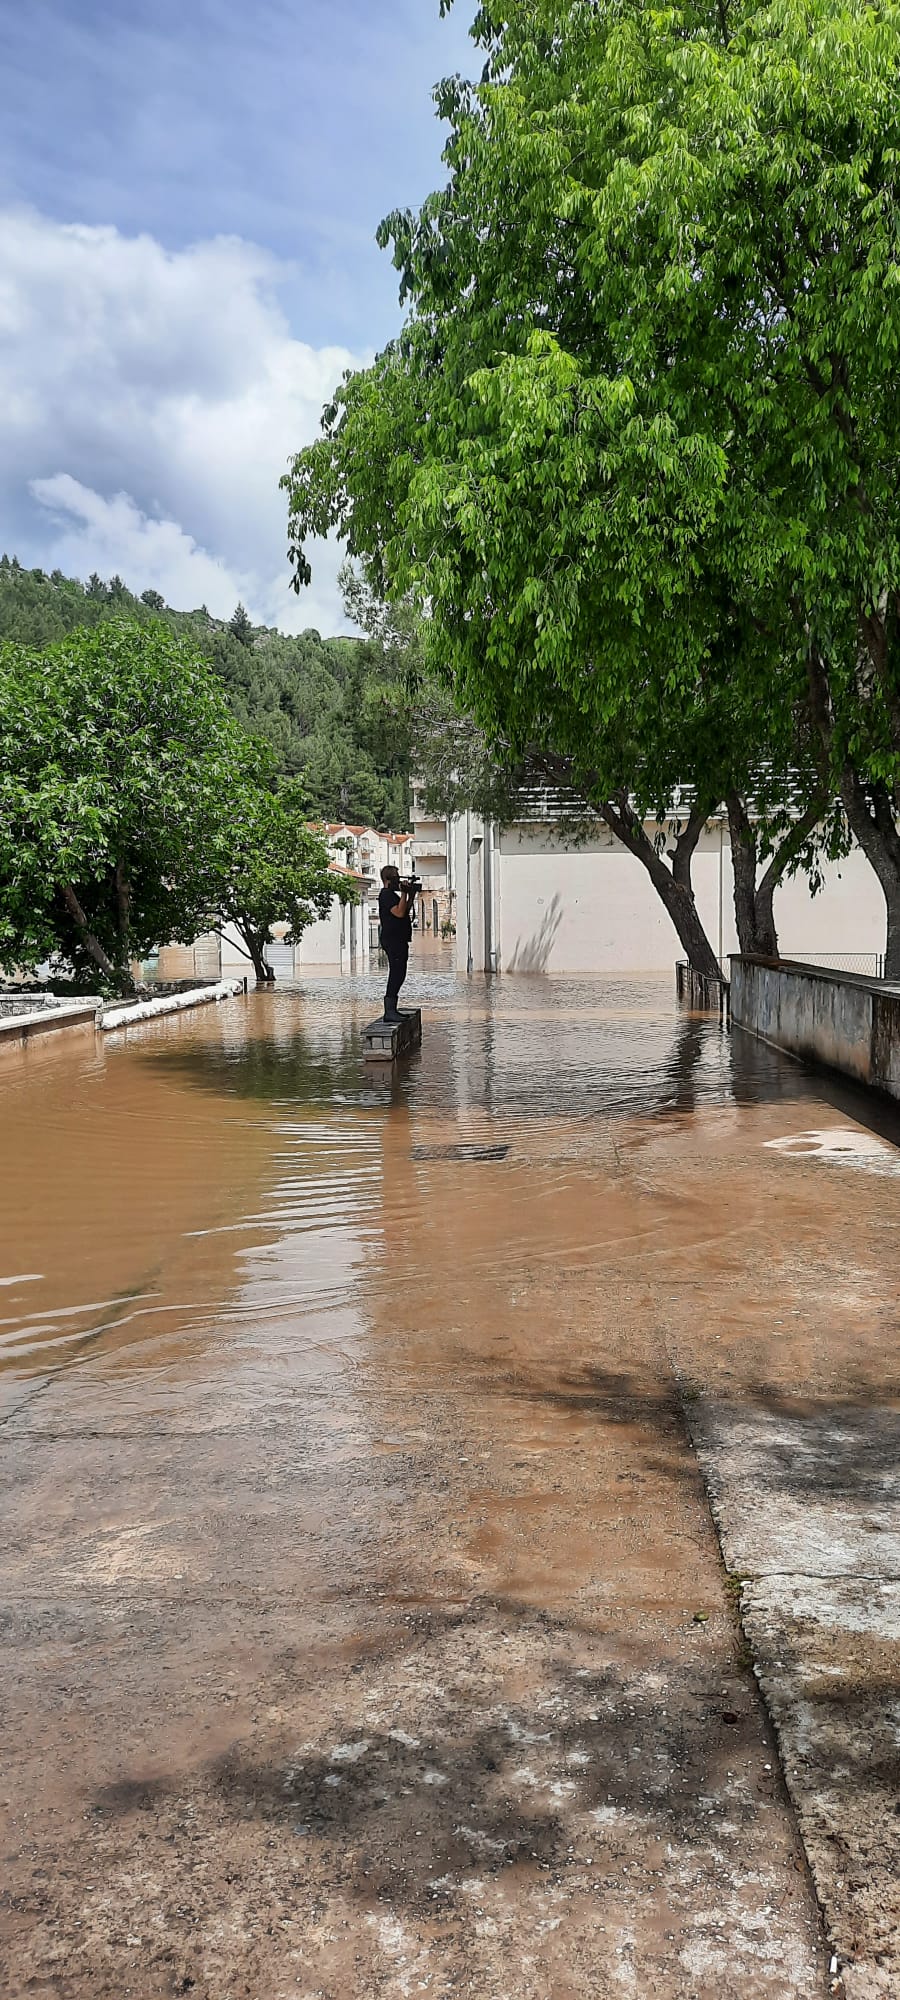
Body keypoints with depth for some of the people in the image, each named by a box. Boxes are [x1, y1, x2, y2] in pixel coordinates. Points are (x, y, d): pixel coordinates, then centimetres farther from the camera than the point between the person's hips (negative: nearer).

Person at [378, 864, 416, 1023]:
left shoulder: (392, 895, 20)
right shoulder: (386, 895, -12)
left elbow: (405, 912, 26)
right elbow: (399, 912, -23)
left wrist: (411, 896, 17)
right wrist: (404, 893, -19)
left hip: (399, 941, 11)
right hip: (392, 941, -11)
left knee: (398, 975, 12)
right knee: (396, 974, -13)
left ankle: (392, 1010, 17)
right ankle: (389, 1012, -15)